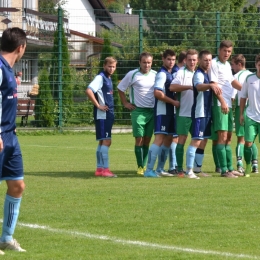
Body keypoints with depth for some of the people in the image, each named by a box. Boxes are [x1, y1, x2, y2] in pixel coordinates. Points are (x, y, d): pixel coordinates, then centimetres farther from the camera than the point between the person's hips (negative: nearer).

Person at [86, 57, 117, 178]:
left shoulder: (108, 78, 17)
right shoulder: (100, 77, -12)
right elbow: (89, 91, -24)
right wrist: (98, 105, -20)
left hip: (108, 114, 10)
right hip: (102, 115, -10)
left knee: (103, 142, 11)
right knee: (106, 141, -12)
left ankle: (99, 169, 14)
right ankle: (105, 169, -13)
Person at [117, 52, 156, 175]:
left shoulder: (155, 75, 5)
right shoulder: (132, 75, -4)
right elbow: (120, 88, 6)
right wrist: (125, 103, 1)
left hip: (152, 111, 3)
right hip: (138, 111, -3)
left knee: (147, 139, 6)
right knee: (139, 138, -7)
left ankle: (145, 166, 12)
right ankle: (140, 167, -2)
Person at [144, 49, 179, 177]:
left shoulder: (170, 74, 16)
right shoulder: (162, 74, -12)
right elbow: (157, 93, -22)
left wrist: (174, 102, 10)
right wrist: (173, 102, -17)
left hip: (170, 111, 10)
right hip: (162, 111, -10)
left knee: (168, 139, 12)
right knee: (159, 139, -15)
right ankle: (149, 170, -18)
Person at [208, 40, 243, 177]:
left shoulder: (227, 65, 17)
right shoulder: (214, 63, -9)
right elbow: (214, 84, -17)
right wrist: (222, 102, -25)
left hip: (228, 104, 9)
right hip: (219, 104, -9)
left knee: (228, 138, 12)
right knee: (222, 136, -12)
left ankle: (230, 168, 17)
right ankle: (224, 170, -14)